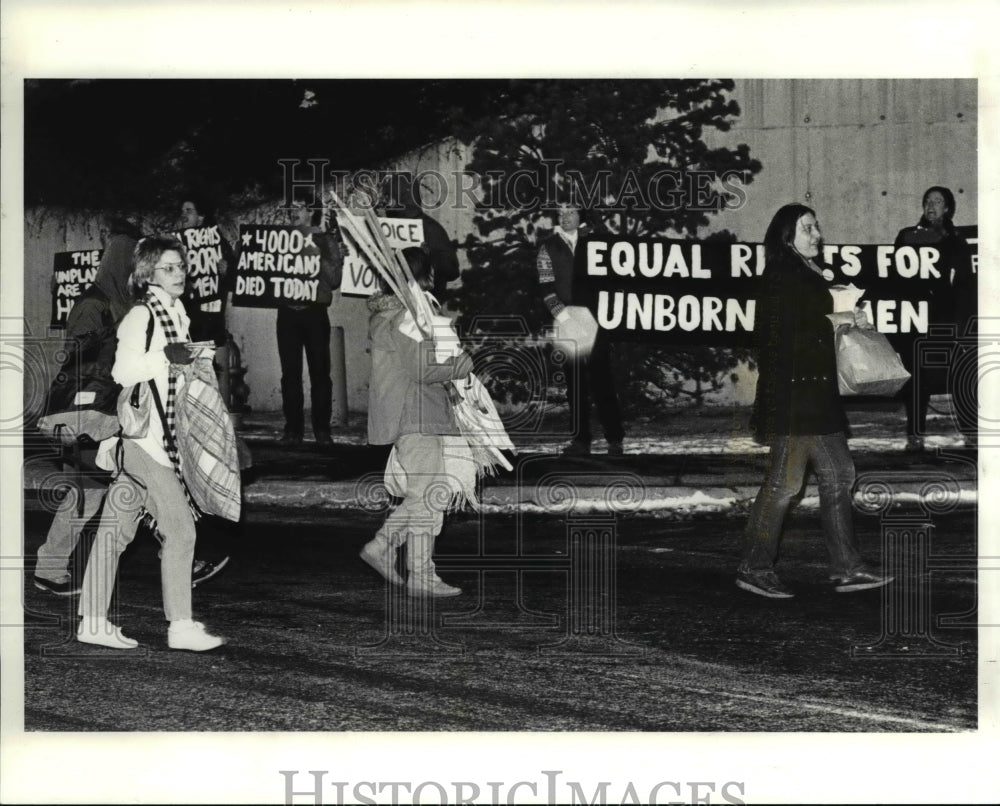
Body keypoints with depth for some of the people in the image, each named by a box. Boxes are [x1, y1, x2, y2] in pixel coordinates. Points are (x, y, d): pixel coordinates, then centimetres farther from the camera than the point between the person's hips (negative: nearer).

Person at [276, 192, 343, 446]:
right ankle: (293, 428, 7)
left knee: (320, 372, -2)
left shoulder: (325, 240, 4)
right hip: (288, 313, 2)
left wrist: (317, 258, -14)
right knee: (290, 373, 2)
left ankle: (322, 429, 4)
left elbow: (334, 278, -4)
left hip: (314, 313, -2)